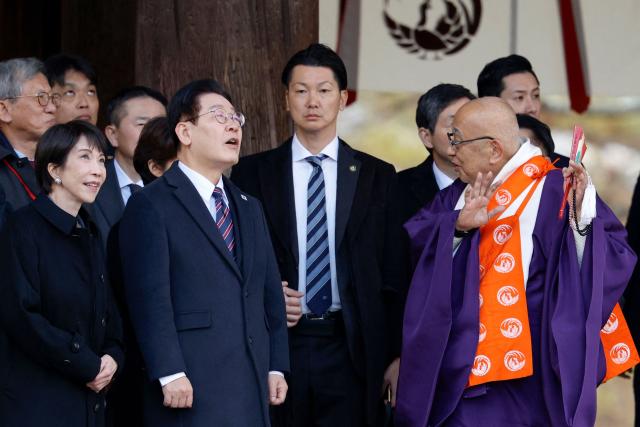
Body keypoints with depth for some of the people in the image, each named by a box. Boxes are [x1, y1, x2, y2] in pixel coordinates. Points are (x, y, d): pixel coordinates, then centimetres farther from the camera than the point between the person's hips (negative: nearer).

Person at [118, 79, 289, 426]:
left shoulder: (249, 208, 21)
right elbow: (149, 297, -11)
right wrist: (170, 375, -18)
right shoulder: (151, 206, -2)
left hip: (252, 387, 7)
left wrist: (276, 367, 12)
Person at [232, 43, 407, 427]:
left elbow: (394, 277, 7)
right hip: (277, 342, 0)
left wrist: (397, 357, 2)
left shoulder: (378, 176, 8)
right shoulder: (253, 173, 7)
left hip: (351, 351, 0)